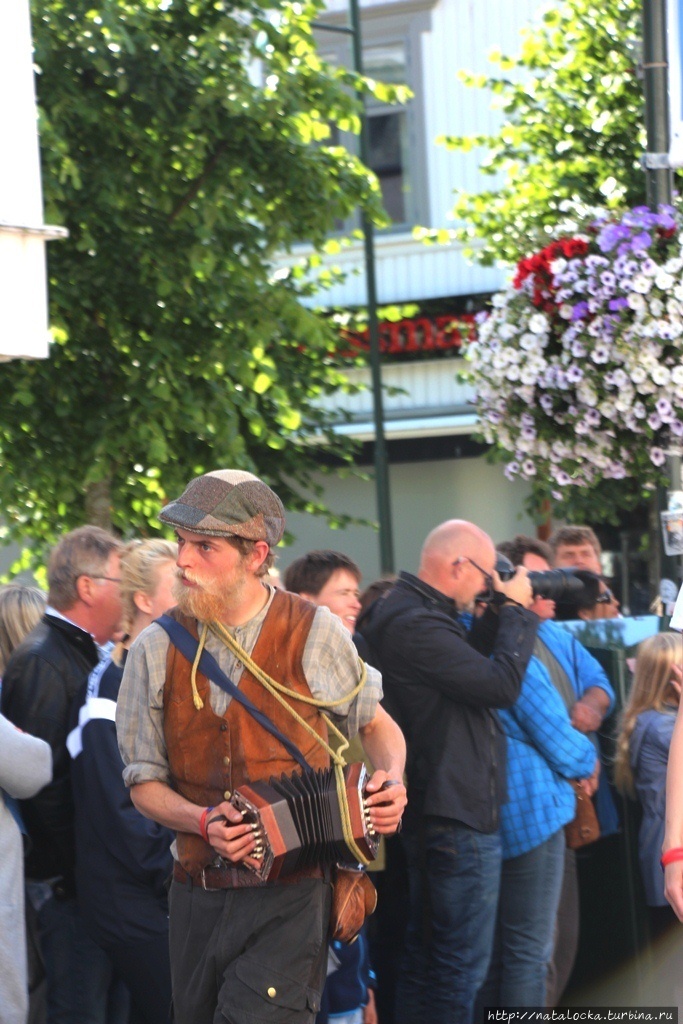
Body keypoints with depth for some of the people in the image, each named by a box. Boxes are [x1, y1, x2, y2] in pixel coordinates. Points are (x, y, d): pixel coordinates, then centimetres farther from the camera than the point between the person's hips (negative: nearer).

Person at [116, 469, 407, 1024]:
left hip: (291, 899, -3)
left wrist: (393, 781, -6)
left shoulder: (314, 633, -2)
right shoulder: (157, 649, 2)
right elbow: (144, 781, 7)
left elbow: (378, 725, 14)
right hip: (199, 898, 3)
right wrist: (204, 821, -11)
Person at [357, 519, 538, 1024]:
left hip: (436, 812, 11)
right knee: (462, 964, -5)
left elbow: (468, 663, 19)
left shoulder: (414, 611, 9)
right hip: (460, 815, -11)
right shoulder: (418, 625, -23)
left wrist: (502, 612, 6)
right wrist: (515, 611, -10)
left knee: (427, 954, 17)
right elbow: (502, 684, -23)